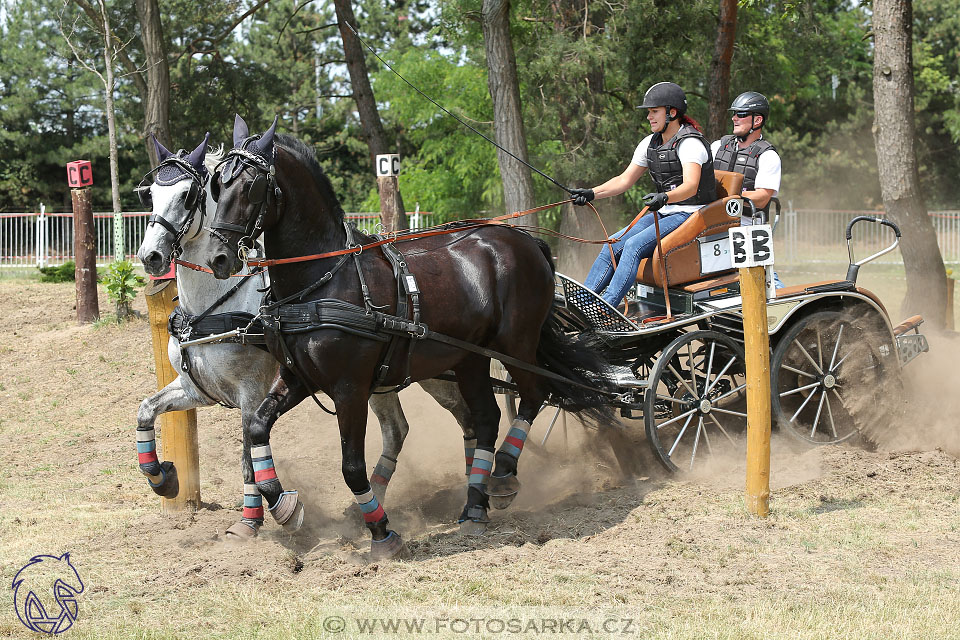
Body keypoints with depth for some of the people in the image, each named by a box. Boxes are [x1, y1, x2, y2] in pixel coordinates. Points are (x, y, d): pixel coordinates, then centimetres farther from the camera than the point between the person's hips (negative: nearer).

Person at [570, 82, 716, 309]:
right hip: (664, 213, 8)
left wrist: (664, 197, -48)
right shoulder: (651, 143, 11)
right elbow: (625, 180, 11)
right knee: (614, 244, -9)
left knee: (634, 245, -27)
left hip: (690, 213, -8)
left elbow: (691, 186, -29)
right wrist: (592, 193, -3)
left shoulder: (691, 143, -15)